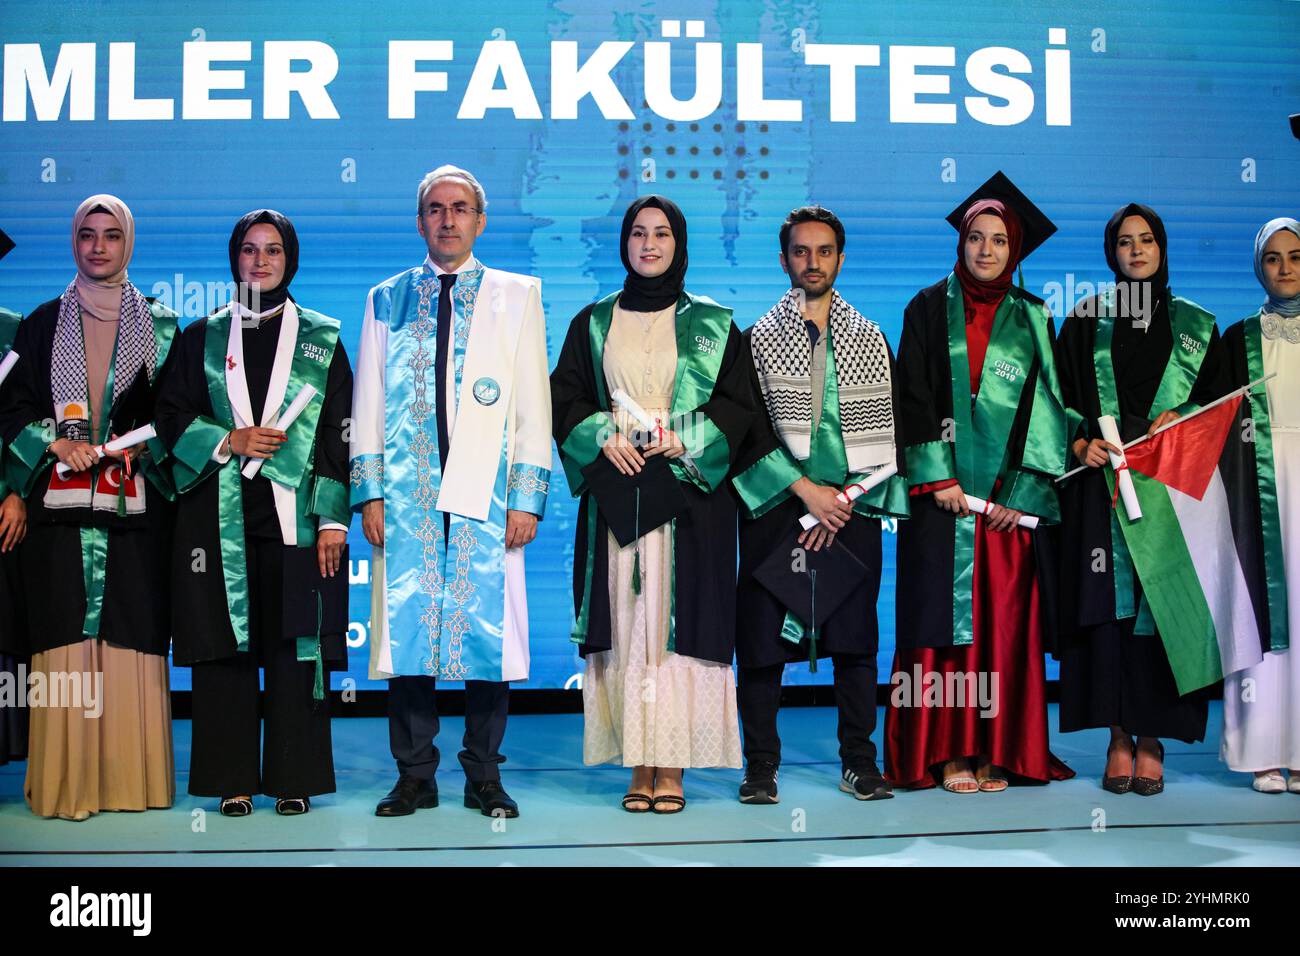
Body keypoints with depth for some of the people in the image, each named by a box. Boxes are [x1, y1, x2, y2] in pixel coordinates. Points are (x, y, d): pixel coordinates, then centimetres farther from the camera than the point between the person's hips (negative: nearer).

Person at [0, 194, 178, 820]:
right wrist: (56, 443, -9)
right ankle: (67, 785, 0)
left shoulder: (161, 328, 12)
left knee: (132, 636, -3)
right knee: (65, 636, -4)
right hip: (61, 504, 0)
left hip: (135, 506, 0)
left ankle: (131, 780, 5)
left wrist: (143, 443, -10)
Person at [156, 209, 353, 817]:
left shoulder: (321, 338, 9)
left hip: (295, 515, -1)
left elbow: (340, 434, 4)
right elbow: (171, 418, 11)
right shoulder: (203, 338, 14)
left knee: (294, 646, -2)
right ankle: (233, 781, 8)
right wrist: (227, 441, -8)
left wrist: (334, 519, -5)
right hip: (220, 517, 1)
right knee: (224, 648, 0)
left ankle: (293, 781, 6)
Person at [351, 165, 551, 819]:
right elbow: (368, 405, 11)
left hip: (486, 495, -1)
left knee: (488, 630, -1)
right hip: (406, 495, 1)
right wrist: (369, 492, 1)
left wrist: (527, 496, -3)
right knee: (406, 626, 1)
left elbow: (533, 403, 5)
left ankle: (484, 777, 11)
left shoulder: (517, 295, 11)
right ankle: (414, 776, 12)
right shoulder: (387, 300, 14)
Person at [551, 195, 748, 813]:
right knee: (626, 627, -1)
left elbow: (738, 402, 4)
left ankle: (673, 768, 0)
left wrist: (683, 442, -10)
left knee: (678, 622, -5)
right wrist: (603, 438, -8)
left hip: (688, 493, -1)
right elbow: (563, 398, 10)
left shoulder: (711, 323, 7)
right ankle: (641, 766, 4)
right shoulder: (592, 324, 12)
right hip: (615, 493, 2)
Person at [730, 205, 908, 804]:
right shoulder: (758, 338, 6)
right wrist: (807, 490, -11)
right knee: (763, 636, -2)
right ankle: (761, 766, 8)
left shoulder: (870, 338, 12)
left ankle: (859, 762, 14)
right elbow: (750, 429, -1)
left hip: (852, 507, 1)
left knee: (856, 636, 3)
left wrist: (842, 502, -5)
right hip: (776, 507, -1)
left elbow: (884, 428, 6)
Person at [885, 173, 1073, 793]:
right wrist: (938, 477, -11)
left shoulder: (1031, 319, 10)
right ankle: (948, 751, 2)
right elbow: (913, 395, 0)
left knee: (1003, 618, 0)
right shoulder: (929, 309, 6)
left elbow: (1043, 408, 5)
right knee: (944, 613, -3)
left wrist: (1019, 494, -5)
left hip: (1009, 494, 2)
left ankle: (994, 748, 7)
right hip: (941, 491, -1)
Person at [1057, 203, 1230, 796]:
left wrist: (1181, 418, -8)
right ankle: (1119, 736, 3)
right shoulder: (1085, 322, 10)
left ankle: (1152, 737, 3)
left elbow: (1221, 400, 11)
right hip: (1102, 481, 0)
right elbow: (1060, 398, 8)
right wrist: (1080, 444, -9)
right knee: (1110, 605, -4)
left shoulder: (1195, 325, 12)